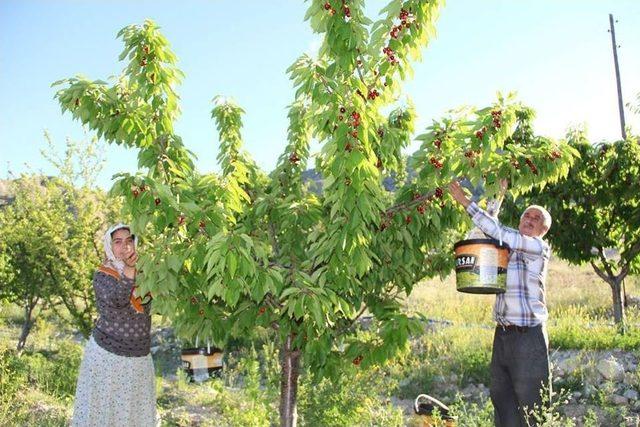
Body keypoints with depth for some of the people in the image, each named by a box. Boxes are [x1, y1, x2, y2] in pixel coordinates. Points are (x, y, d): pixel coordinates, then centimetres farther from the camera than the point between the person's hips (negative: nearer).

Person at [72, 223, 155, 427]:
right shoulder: (102, 275, -9)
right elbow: (116, 299, -26)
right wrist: (128, 269, -36)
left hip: (139, 355, 4)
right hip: (108, 354, -4)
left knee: (138, 408, 10)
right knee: (105, 406, 4)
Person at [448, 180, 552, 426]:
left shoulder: (539, 248, -7)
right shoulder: (509, 245, 16)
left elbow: (498, 232, -16)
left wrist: (465, 202, -16)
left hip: (528, 335, -7)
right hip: (502, 334, 7)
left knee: (531, 406, -1)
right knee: (502, 401, 12)